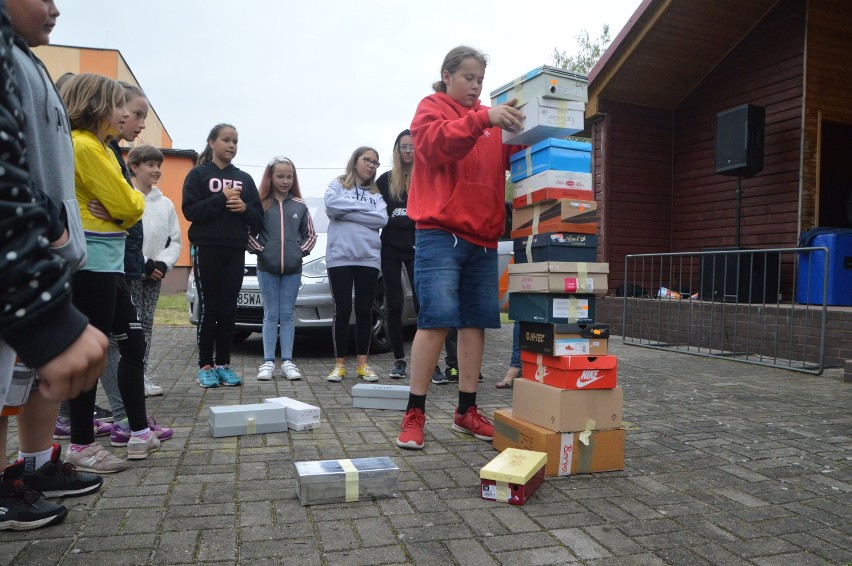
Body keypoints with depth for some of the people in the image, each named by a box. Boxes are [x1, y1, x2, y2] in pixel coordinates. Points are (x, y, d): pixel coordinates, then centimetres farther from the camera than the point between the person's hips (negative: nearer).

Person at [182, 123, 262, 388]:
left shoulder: (245, 178, 15)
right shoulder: (198, 174, 4)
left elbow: (258, 216, 11)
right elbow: (189, 210, -8)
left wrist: (245, 208, -10)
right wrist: (222, 199, -17)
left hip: (235, 252, 3)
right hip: (207, 250, -3)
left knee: (229, 309, 4)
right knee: (209, 309, -2)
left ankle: (223, 364, 12)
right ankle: (205, 366, 6)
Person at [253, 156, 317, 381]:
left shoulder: (300, 206, 6)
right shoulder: (261, 203, 1)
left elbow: (310, 234, 11)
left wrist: (301, 251, -2)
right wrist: (259, 249, -10)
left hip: (293, 269, 1)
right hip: (267, 268, -1)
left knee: (288, 314, 6)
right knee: (271, 315, 4)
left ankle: (287, 361, 11)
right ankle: (268, 362, 9)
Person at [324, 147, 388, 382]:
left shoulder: (376, 193, 15)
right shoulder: (338, 184, 10)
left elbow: (381, 220, -4)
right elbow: (331, 204, -12)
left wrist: (347, 212, -7)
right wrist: (363, 208, -5)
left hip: (369, 257, 2)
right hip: (340, 257, -2)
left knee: (364, 310, 4)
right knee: (342, 310, 0)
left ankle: (363, 363, 12)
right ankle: (339, 364, 9)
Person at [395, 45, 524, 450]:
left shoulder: (490, 118, 20)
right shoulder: (431, 109, 6)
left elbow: (508, 160, 16)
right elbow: (435, 144, -14)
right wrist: (482, 119, -24)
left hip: (483, 235, 6)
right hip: (440, 231, -5)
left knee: (476, 322, 5)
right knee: (436, 319, -11)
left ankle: (466, 411, 15)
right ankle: (415, 414, -1)